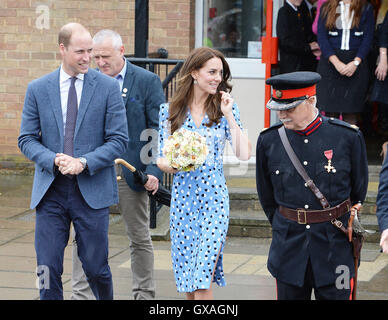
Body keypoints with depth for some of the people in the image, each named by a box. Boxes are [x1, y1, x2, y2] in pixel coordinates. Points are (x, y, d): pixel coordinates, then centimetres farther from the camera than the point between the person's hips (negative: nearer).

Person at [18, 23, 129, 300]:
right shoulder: (38, 89, 5)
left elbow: (119, 140, -2)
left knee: (96, 267, 6)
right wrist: (53, 160, -14)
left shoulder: (108, 87, 0)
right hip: (50, 191, 1)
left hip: (92, 191, -1)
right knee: (48, 269, -2)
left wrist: (84, 162, -16)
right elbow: (27, 139, 5)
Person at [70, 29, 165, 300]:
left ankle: (144, 295, 21)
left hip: (130, 173, -2)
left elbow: (160, 130, -5)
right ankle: (81, 294, 7)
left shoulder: (147, 81, -3)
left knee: (139, 237, 9)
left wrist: (154, 171, -14)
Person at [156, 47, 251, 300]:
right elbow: (162, 157, 7)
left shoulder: (224, 108, 2)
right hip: (183, 196, 2)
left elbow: (244, 154, -6)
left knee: (203, 278, -10)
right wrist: (168, 165, -16)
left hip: (214, 197, -2)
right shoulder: (170, 110, 4)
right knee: (186, 271, 9)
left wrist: (229, 115, -10)